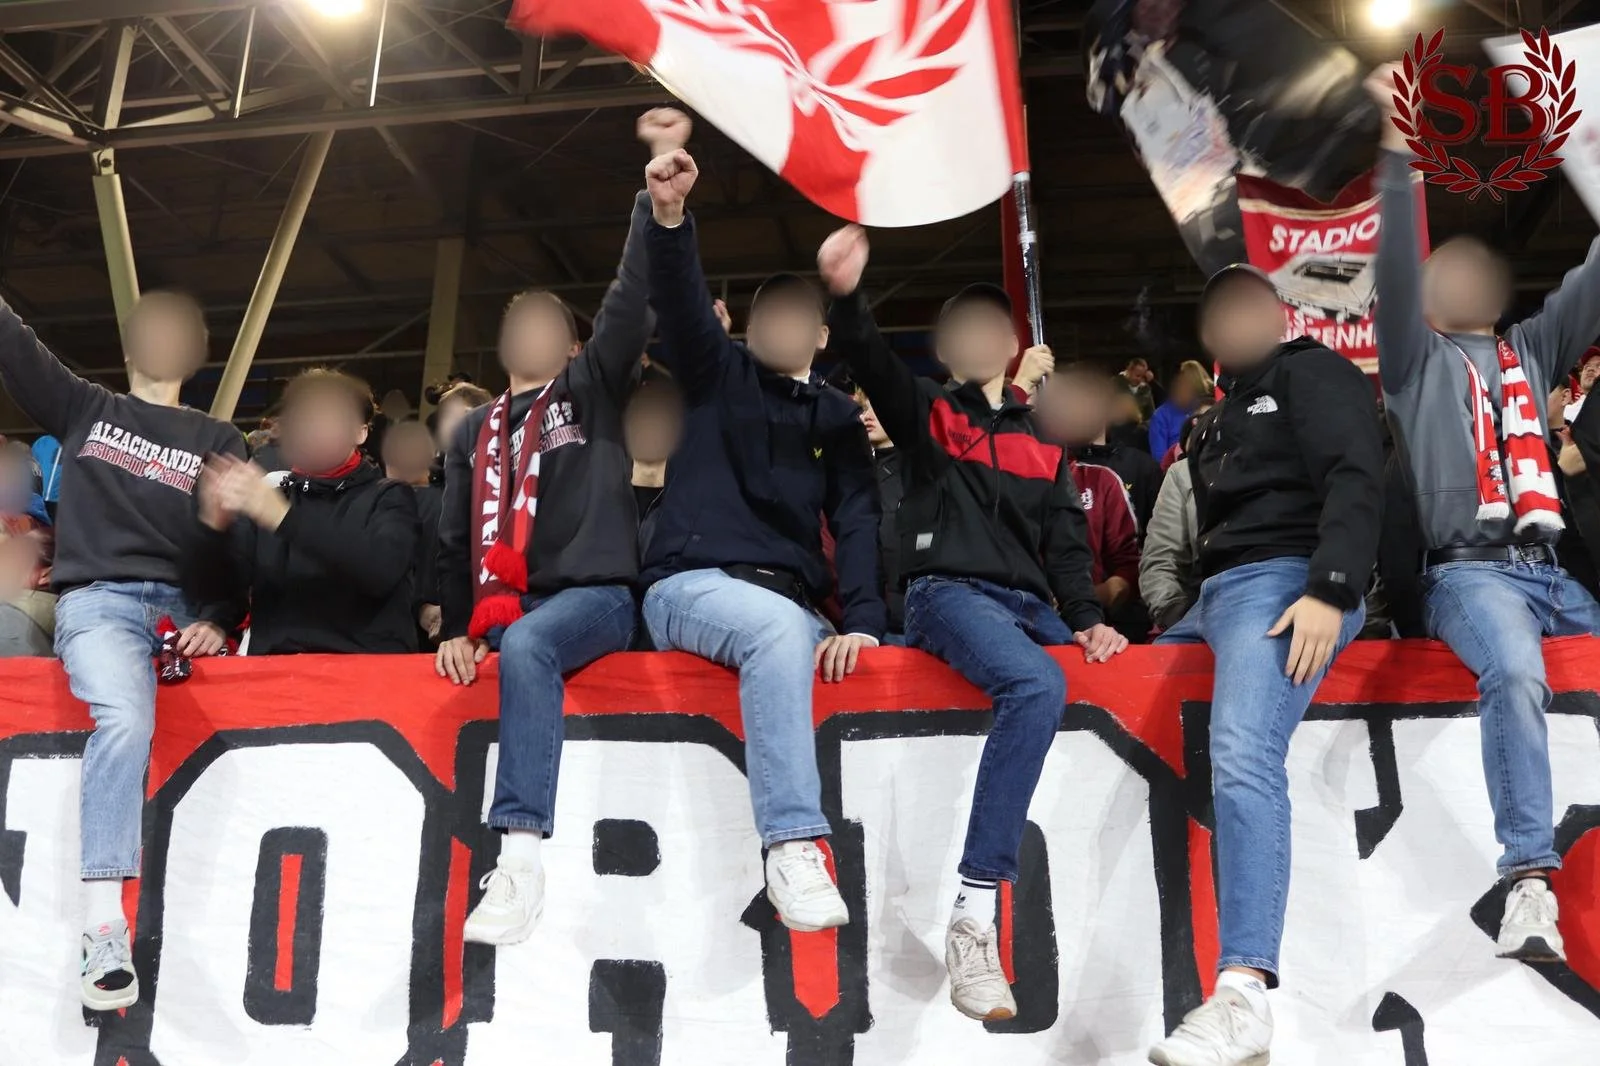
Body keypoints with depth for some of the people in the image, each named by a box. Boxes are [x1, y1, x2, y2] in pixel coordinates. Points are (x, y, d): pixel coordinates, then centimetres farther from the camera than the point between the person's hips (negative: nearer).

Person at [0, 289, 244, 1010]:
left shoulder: (219, 443, 17)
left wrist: (219, 622, -8)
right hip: (97, 599, -3)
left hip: (184, 607, 4)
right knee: (124, 721, -30)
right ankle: (104, 929, -35)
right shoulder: (83, 408, 20)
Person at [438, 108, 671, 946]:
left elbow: (637, 295, -1)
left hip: (594, 595, -7)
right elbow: (454, 539, 20)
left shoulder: (592, 389, 11)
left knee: (525, 646, -35)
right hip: (505, 612, 7)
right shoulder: (474, 432, 23)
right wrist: (456, 628, 5)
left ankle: (521, 855, -44)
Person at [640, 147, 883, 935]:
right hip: (690, 583, -4)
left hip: (788, 603, 4)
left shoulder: (837, 417, 16)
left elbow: (858, 521, 3)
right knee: (779, 628, -34)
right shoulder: (717, 373, 12)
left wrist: (862, 621, -13)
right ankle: (792, 848, -36)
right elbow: (680, 303, -9)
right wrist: (669, 215, -28)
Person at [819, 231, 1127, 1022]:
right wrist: (846, 296, -26)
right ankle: (972, 918, -38)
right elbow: (867, 360, -6)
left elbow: (1067, 544, 16)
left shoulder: (1043, 443, 23)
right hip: (948, 594, -6)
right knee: (1039, 688, -35)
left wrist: (1087, 620, -1)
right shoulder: (925, 413, 13)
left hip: (1029, 606, 6)